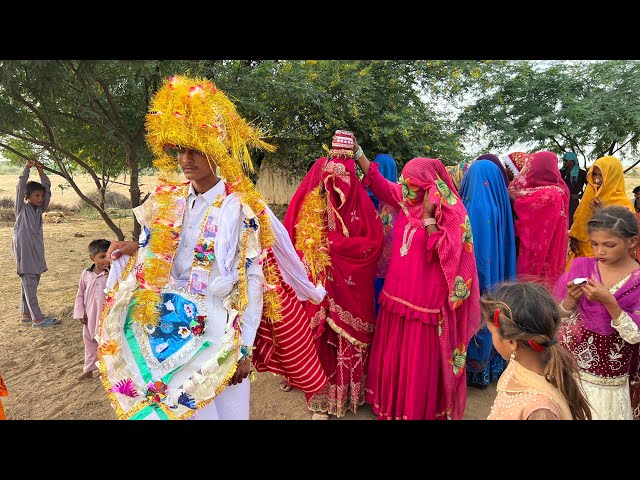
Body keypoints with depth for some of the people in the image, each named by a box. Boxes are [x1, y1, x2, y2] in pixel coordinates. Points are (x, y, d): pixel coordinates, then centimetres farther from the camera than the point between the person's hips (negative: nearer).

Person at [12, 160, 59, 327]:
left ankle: (26, 314, 22)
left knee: (31, 283, 12)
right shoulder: (22, 208, -3)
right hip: (24, 250, -7)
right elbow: (20, 187, -15)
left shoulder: (40, 209, 11)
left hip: (37, 250, 7)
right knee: (29, 284, -5)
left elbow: (47, 189, 5)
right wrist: (27, 168, -17)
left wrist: (41, 172, -3)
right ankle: (37, 318, -6)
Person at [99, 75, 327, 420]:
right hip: (175, 328, 5)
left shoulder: (239, 208, -14)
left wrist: (244, 349, -14)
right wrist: (137, 250, -4)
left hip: (219, 331, -4)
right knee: (177, 404, 16)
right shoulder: (169, 201, 2)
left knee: (222, 406, 11)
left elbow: (252, 283, -14)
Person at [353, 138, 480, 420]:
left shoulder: (452, 213, -13)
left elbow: (445, 254, -22)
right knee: (392, 355, 17)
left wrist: (429, 216, -25)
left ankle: (419, 410, 27)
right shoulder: (406, 200, 4)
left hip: (425, 300, -6)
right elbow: (379, 183, 16)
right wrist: (357, 152, 12)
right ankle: (392, 404, 36)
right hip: (398, 292, 6)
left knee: (419, 360, 6)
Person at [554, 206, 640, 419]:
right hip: (567, 363, 2)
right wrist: (571, 298, -22)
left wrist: (608, 301, -28)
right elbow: (560, 318, -1)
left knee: (600, 412, 12)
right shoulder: (581, 266, -7)